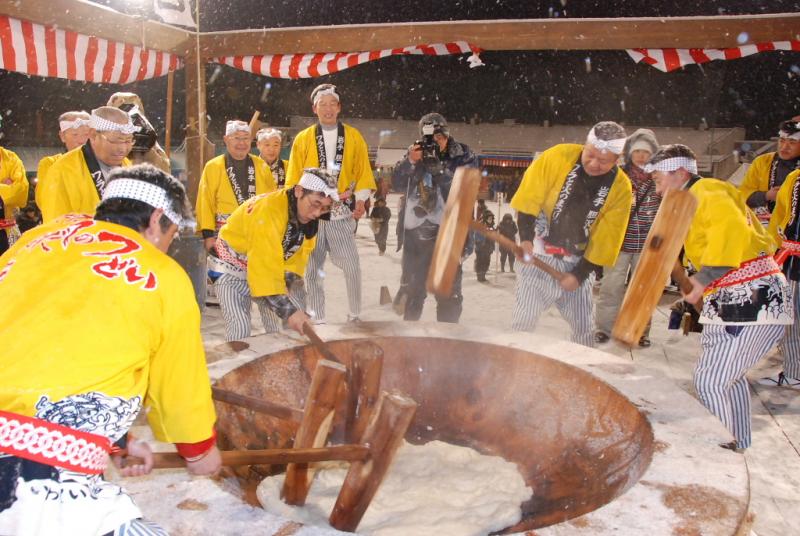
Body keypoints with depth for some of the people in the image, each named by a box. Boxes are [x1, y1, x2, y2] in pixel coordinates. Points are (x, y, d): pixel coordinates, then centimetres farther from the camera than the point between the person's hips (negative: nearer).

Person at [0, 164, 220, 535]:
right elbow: (181, 387, 12)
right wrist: (201, 449, 32)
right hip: (41, 480, -7)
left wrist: (118, 441, 33)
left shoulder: (39, 237, 14)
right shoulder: (164, 276, 0)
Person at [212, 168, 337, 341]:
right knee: (240, 332, -18)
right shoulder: (268, 210, -34)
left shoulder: (309, 216, -10)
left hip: (273, 272, 7)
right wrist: (288, 310, -39)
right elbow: (265, 266, -37)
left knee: (291, 326, 1)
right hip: (234, 270, -7)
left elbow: (298, 255, 0)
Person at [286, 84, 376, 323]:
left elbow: (363, 171, 8)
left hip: (342, 212, 0)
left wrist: (361, 200, -2)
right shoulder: (303, 139, 7)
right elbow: (294, 177, 8)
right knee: (312, 269, 4)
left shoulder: (354, 136, 8)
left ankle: (354, 315, 12)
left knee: (352, 267, -5)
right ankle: (318, 319, 15)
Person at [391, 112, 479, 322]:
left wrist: (438, 168, -21)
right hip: (414, 230, 3)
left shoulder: (464, 156, 0)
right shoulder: (415, 152, 8)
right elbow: (397, 185, 2)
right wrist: (409, 162, -14)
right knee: (411, 287, 14)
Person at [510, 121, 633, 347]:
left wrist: (580, 274, -9)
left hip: (578, 263, 2)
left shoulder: (621, 188, -9)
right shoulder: (557, 157, -15)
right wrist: (526, 237, -15)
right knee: (524, 320, -3)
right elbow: (528, 199, -9)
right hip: (538, 255, -2)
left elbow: (605, 240, -6)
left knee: (583, 328, 9)